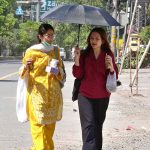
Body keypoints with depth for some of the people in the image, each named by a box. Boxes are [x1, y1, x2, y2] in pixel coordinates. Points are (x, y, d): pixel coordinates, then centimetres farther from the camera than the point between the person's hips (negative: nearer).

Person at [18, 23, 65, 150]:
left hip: (53, 94, 4)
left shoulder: (55, 51, 10)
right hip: (38, 94, -4)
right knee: (39, 126, -8)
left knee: (50, 126, 6)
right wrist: (26, 66, -24)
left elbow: (62, 74, 17)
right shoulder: (32, 51, -4)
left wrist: (58, 71, -5)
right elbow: (23, 75, -3)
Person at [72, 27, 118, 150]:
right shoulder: (85, 55, -2)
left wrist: (111, 66, -20)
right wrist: (77, 59, -16)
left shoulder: (109, 55, -1)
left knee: (98, 125, 11)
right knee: (89, 126, -9)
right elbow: (78, 75, -3)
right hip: (86, 96, -1)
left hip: (102, 97, 1)